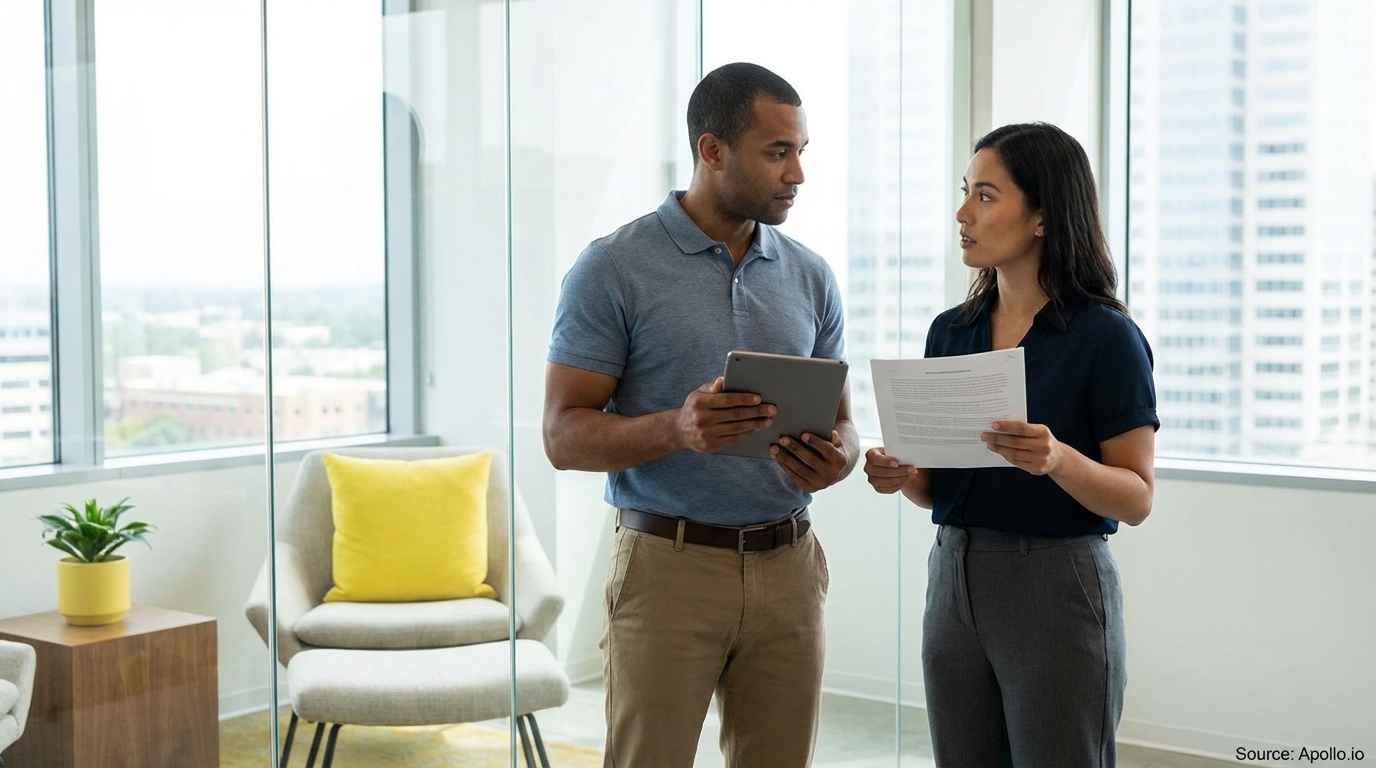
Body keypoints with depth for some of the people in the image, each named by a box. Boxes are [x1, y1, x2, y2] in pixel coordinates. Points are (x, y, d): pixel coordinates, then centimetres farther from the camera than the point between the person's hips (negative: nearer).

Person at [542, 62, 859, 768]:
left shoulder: (810, 277, 10)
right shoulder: (613, 269, -6)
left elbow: (840, 421, 14)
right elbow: (564, 436, -8)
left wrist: (834, 458, -11)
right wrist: (677, 429, -26)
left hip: (788, 568, 5)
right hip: (668, 567, -4)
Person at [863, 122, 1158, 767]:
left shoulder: (1105, 336, -9)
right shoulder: (950, 332, 8)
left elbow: (1137, 500, -10)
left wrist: (1057, 459, -27)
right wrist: (902, 476, -8)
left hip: (1057, 591, -5)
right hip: (953, 579, 6)